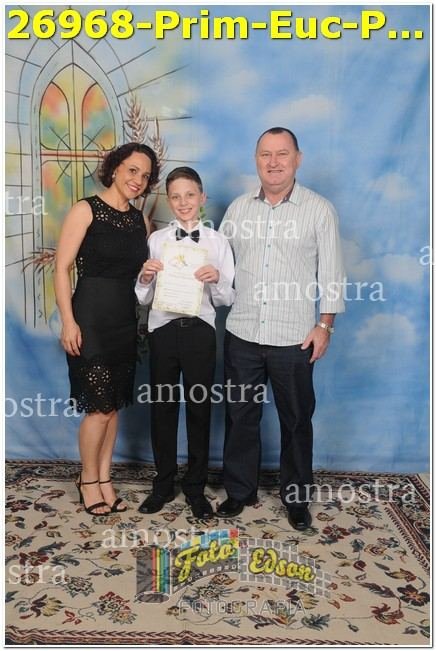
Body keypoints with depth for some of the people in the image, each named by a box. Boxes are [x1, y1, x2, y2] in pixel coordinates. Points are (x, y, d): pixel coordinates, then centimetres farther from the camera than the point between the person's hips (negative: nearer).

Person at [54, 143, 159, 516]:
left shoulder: (139, 219, 12)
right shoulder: (87, 210, -6)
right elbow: (62, 268, -10)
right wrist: (69, 322, -16)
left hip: (126, 320, 6)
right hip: (91, 319, -6)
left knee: (113, 405, 11)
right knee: (99, 407, -1)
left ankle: (104, 479, 26)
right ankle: (88, 480, 21)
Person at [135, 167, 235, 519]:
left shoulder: (217, 241, 2)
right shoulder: (156, 239, 5)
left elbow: (227, 298, 2)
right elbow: (143, 298, 7)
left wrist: (216, 280, -18)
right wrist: (145, 278, -13)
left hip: (200, 331, -1)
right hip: (163, 330, 1)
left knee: (199, 409, 7)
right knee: (162, 408, 10)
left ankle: (196, 488, 24)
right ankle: (164, 485, 28)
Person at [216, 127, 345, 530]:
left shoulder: (319, 210, -1)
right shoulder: (238, 208, 8)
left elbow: (330, 272, -2)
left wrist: (324, 325, -6)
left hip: (295, 338, -2)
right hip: (242, 334, 3)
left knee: (296, 420, 10)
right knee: (241, 415, 11)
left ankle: (297, 497, 28)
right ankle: (240, 490, 28)